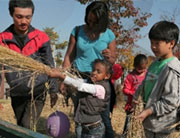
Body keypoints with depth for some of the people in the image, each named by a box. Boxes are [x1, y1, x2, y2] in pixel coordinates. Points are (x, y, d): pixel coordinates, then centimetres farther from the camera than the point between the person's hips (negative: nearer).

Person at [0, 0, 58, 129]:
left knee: (27, 129, -13)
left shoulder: (41, 38, -7)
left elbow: (50, 66, -1)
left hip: (37, 93, -3)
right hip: (17, 95, 3)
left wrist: (53, 90, 1)